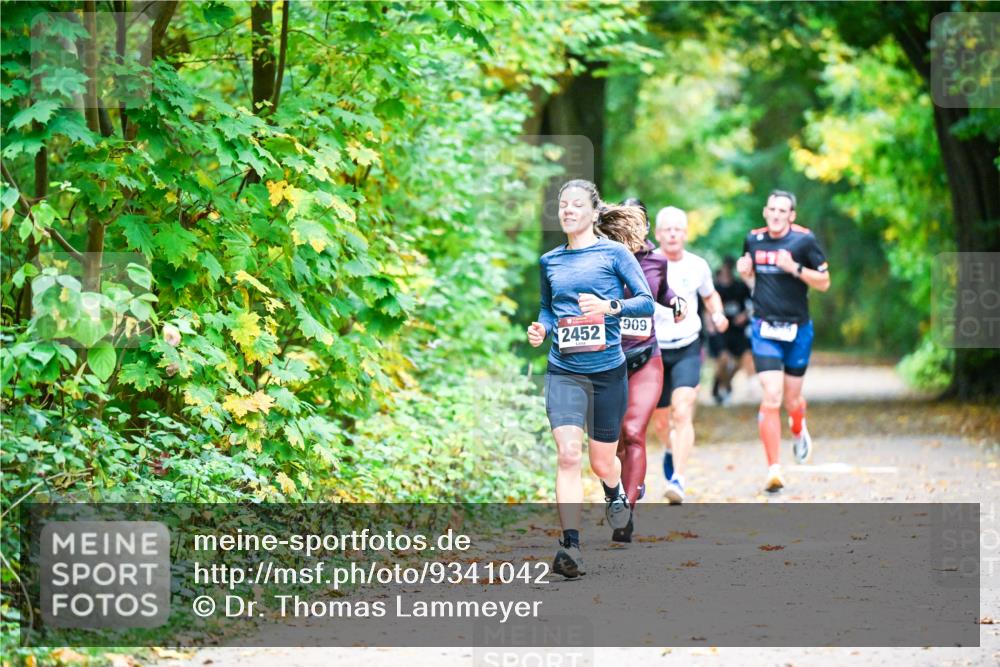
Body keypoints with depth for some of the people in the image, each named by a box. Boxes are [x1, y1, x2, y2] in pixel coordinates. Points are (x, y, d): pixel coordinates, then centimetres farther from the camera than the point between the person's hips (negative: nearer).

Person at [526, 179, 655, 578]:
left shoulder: (613, 253, -1)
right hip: (563, 371, 1)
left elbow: (647, 302, -5)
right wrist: (541, 328, 1)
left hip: (607, 369, -1)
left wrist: (611, 307, -22)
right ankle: (570, 545, -21)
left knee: (602, 461, 11)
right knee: (568, 455, -17)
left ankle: (616, 493, 48)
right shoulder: (550, 261, 10)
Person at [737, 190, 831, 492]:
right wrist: (745, 273, -3)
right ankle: (773, 470, -8)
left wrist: (795, 268, -18)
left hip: (797, 329, -1)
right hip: (764, 329, 1)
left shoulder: (804, 240, -6)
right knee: (771, 397, -12)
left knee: (792, 398, 9)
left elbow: (824, 283, -4)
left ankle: (798, 431, 48)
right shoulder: (753, 240, 5)